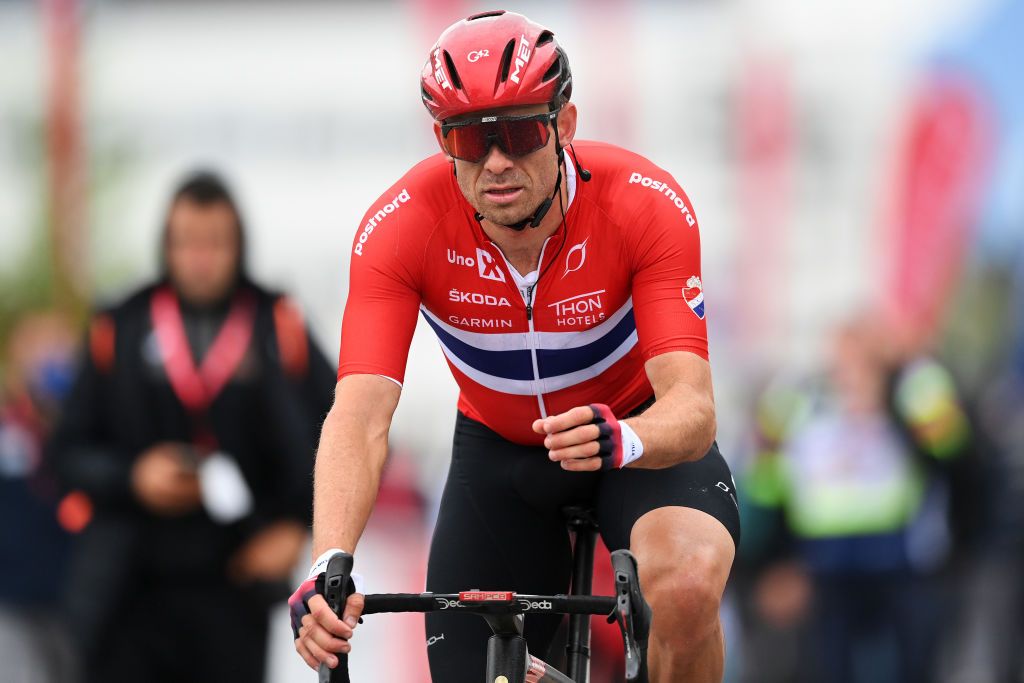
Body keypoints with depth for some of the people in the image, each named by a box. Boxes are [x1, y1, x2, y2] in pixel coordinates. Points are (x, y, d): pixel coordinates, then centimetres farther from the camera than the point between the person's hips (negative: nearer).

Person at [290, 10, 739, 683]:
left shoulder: (647, 205, -30)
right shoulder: (402, 227, -27)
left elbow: (693, 408, -36)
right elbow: (361, 416, -35)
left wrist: (623, 439, -60)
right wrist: (328, 568, -52)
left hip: (638, 433, -2)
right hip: (498, 445, 2)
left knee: (688, 584, -33)